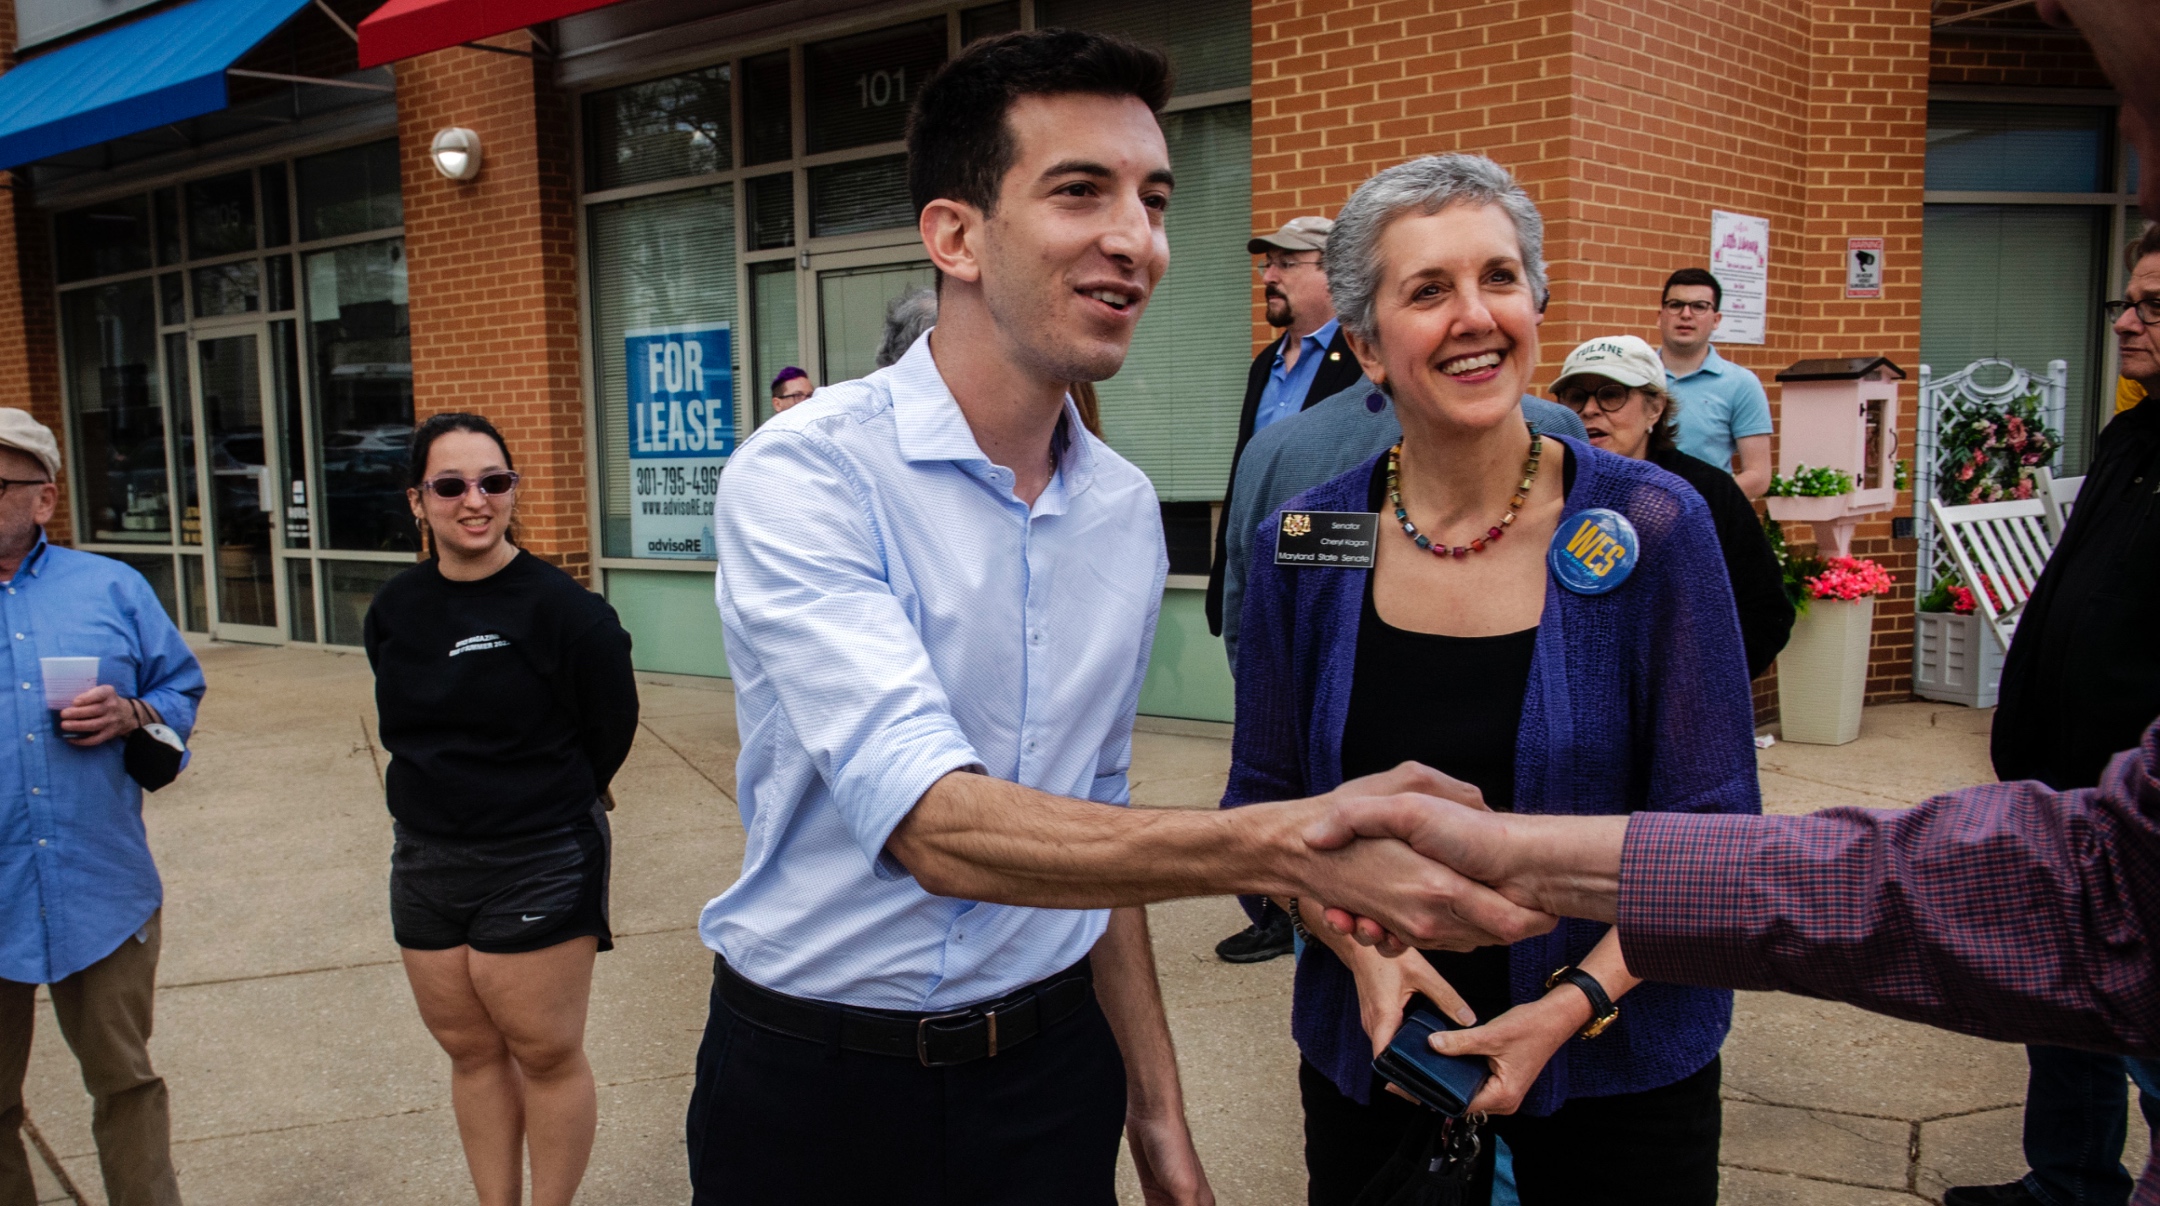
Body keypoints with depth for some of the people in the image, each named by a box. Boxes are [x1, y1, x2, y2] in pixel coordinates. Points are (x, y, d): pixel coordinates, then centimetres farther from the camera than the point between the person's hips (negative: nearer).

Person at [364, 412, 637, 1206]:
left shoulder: (560, 607, -15)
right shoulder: (394, 611, 2)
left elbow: (612, 725, -6)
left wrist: (549, 811, 5)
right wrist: (438, 804, 11)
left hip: (536, 867, -6)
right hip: (425, 863, 6)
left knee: (544, 1052, 4)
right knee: (470, 1051, 15)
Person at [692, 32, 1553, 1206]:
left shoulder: (1126, 512, 1)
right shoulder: (801, 478, -19)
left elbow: (1094, 824, 9)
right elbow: (934, 825, -30)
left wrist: (1156, 1108, 9)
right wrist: (1282, 843, -41)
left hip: (1049, 1065, 4)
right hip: (815, 1079, -4)